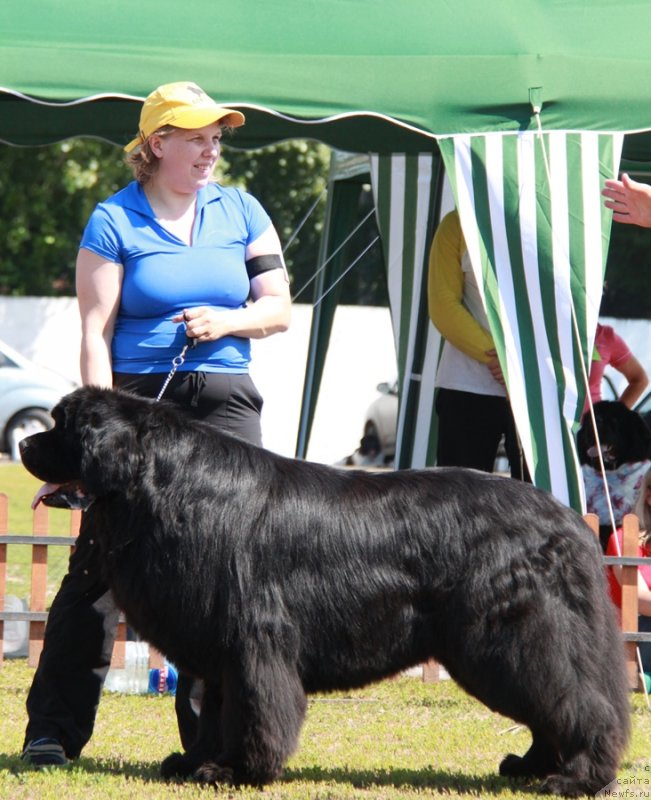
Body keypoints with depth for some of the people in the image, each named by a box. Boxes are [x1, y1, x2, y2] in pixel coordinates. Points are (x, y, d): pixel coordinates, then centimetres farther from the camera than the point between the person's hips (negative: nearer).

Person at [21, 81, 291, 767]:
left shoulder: (241, 212, 13)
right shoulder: (114, 221, 1)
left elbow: (278, 307, 14)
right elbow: (95, 332, -3)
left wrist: (229, 320, -8)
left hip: (225, 401, 3)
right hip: (138, 400, -3)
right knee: (101, 563, -6)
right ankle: (52, 729, 0)